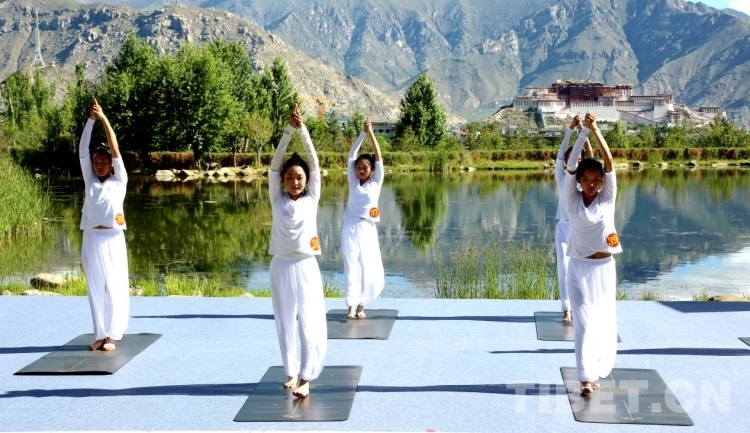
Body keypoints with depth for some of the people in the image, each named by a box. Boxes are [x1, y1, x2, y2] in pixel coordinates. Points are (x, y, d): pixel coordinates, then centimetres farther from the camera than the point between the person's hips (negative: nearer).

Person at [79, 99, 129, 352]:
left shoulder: (119, 180, 5)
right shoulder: (89, 181, 11)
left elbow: (115, 149, -3)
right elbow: (82, 150, 4)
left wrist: (104, 119, -8)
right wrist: (90, 120, -5)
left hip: (113, 239, -2)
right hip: (91, 239, 3)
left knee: (115, 287, -1)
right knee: (96, 288, 5)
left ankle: (112, 335, 5)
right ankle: (100, 335, 11)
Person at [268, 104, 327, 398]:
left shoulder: (311, 199, 3)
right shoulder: (277, 200, 4)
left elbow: (314, 162, -4)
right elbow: (275, 163, -3)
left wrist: (303, 130, -11)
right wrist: (289, 129, -11)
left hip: (306, 266, -1)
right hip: (281, 266, 1)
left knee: (310, 321, -5)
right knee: (285, 321, 8)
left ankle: (306, 377, -2)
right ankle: (291, 372, 21)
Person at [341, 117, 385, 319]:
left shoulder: (376, 182, 2)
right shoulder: (353, 181, 4)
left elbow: (379, 157, -7)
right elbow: (351, 154, -1)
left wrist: (371, 133, -11)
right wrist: (363, 133, -8)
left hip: (367, 229, 0)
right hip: (350, 228, 0)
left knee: (370, 269, -2)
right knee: (352, 266, -5)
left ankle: (361, 305, 13)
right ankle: (352, 306, -10)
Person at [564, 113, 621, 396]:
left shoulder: (607, 198, -1)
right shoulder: (573, 199, -3)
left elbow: (609, 162, -10)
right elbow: (570, 164, -12)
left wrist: (596, 130, -15)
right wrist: (583, 131, -17)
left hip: (604, 267, 2)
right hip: (580, 268, -2)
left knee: (605, 322, 11)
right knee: (585, 323, -8)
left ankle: (597, 370, 29)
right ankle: (587, 378, -9)